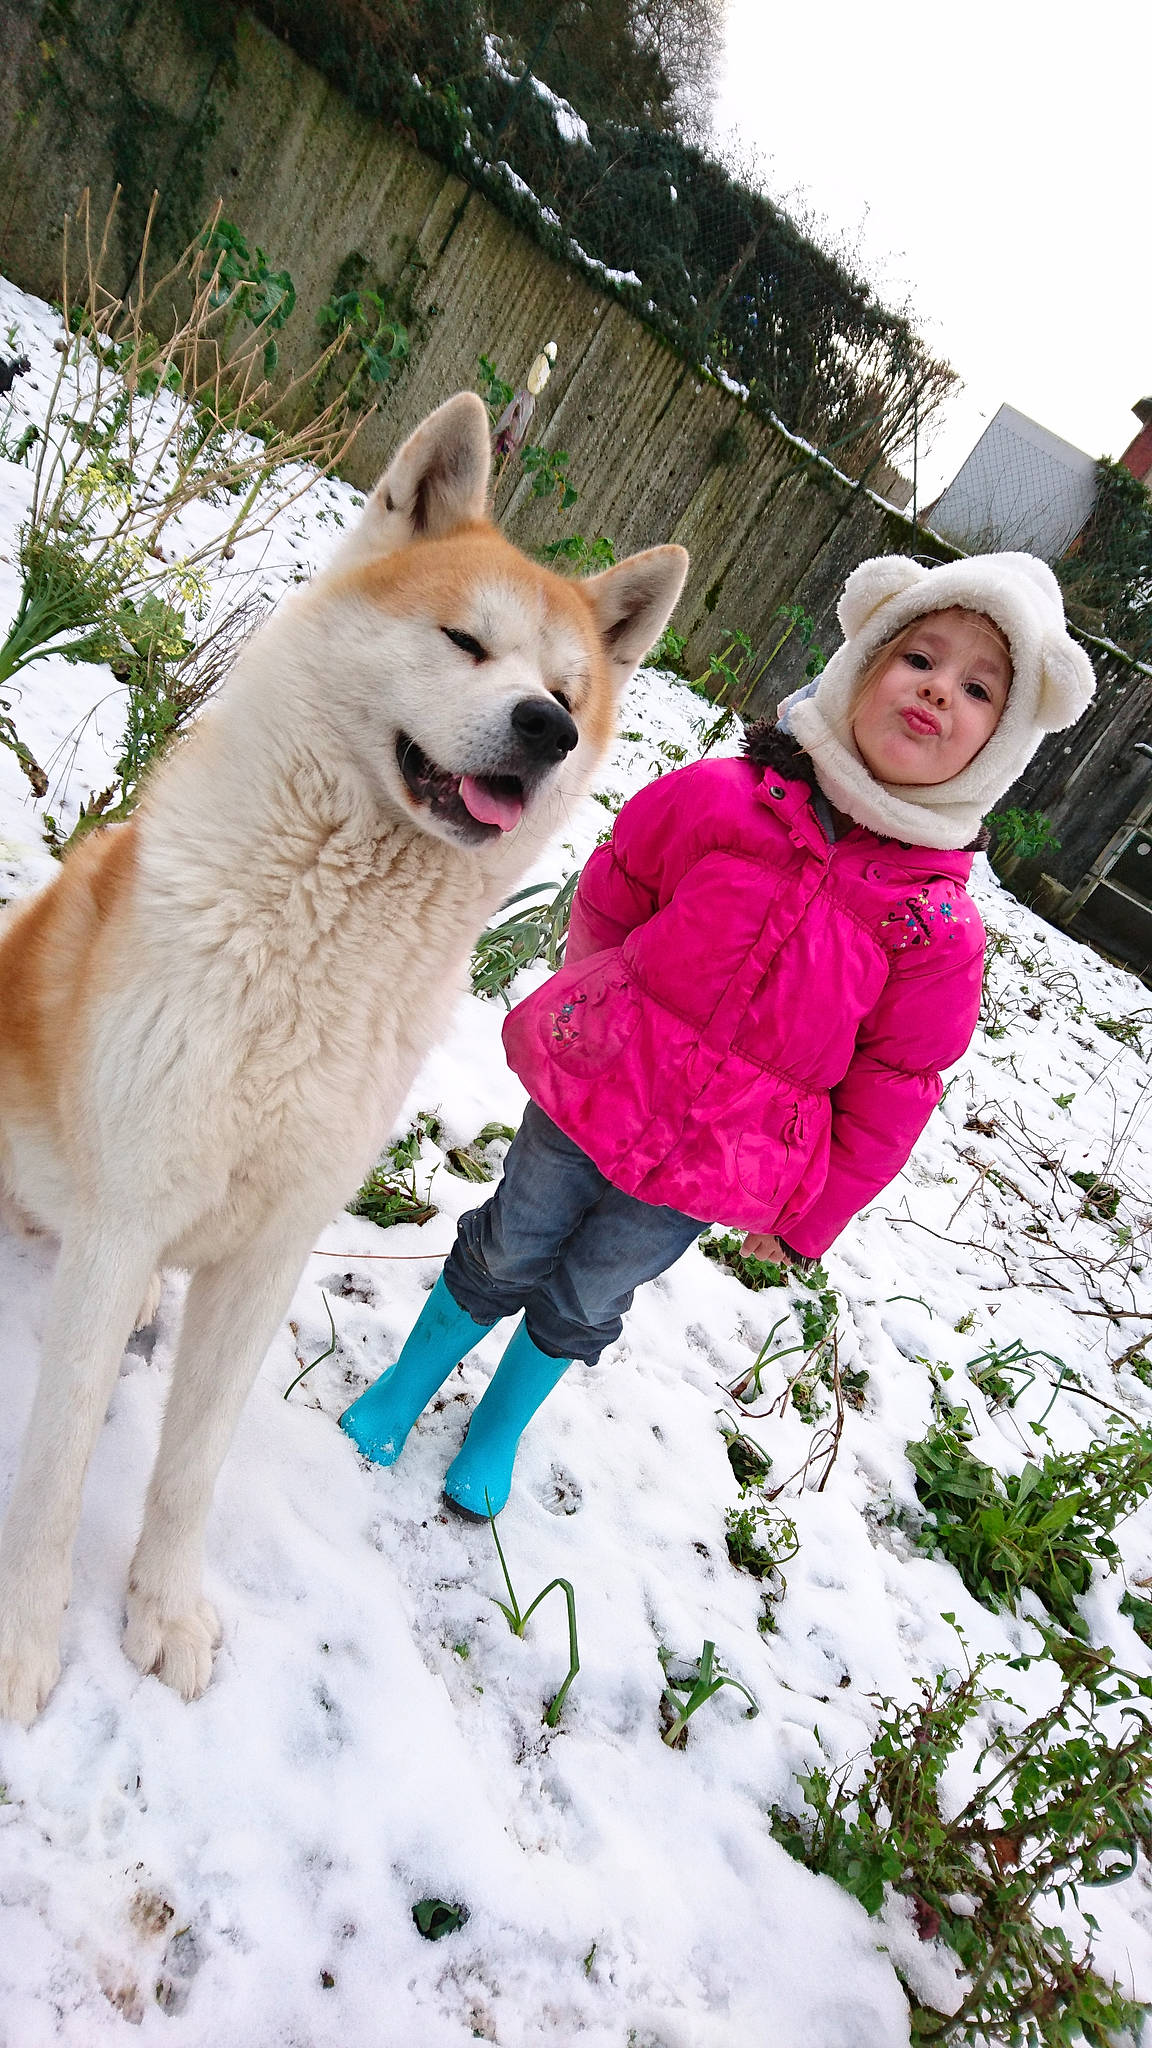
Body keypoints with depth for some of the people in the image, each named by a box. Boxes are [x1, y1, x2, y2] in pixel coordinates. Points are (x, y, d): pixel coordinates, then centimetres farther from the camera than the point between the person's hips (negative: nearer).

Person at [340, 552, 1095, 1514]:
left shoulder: (939, 926, -13)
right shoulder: (717, 797, -13)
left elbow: (890, 1089, -4)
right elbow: (612, 897, 4)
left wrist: (806, 1217, 3)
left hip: (712, 1177, 0)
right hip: (589, 1100, 0)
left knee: (584, 1304, 19)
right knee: (506, 1255, 19)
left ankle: (499, 1429, 49)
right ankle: (409, 1382, 48)